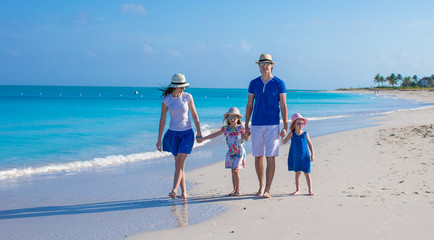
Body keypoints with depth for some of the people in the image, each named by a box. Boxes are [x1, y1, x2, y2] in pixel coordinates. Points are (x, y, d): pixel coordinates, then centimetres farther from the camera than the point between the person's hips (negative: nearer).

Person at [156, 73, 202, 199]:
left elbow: (194, 115, 4)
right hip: (173, 133, 2)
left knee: (179, 161, -15)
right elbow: (162, 120, 1)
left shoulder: (188, 97, -4)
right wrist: (159, 139, 1)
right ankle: (184, 191, 17)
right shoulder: (166, 100, -3)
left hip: (187, 133, -1)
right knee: (180, 164, 7)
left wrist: (199, 133, 5)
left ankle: (174, 190, -23)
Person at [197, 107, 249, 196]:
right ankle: (234, 190, 13)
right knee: (233, 171, 6)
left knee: (235, 170, -11)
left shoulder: (240, 128, -5)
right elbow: (215, 135, 9)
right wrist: (203, 138, 10)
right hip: (231, 152, 5)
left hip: (239, 152, -5)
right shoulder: (226, 128, 5)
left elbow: (246, 139, -3)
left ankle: (238, 190, -5)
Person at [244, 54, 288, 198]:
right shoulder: (254, 83, 8)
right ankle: (261, 186, 21)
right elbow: (249, 105, 12)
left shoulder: (279, 83, 1)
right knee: (258, 157, 6)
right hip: (256, 125, 3)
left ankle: (267, 189, 0)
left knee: (270, 157, -5)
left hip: (272, 125, -3)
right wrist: (246, 126, 8)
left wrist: (285, 127, -6)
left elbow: (283, 106, 1)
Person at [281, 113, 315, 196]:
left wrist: (312, 154, -1)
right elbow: (284, 142, -4)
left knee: (307, 173, 3)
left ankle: (310, 190, 10)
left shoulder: (305, 134, -2)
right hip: (295, 157, 1)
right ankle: (297, 190, 20)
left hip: (304, 157, -1)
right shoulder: (292, 133, -3)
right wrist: (282, 136, -24)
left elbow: (310, 144, 5)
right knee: (297, 173, 10)